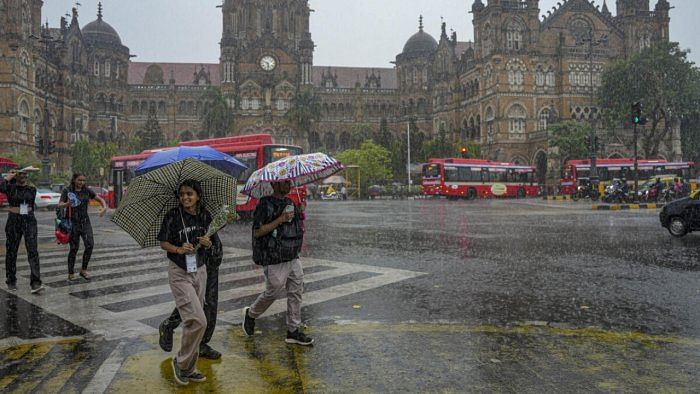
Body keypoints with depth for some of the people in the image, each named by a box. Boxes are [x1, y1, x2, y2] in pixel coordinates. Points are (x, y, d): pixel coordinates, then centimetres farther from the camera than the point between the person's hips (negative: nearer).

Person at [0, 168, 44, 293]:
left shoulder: (32, 189, 7)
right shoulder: (10, 187, -2)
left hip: (29, 221, 1)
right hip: (13, 222, -1)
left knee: (32, 251, -11)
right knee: (11, 251, 9)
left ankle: (36, 283, -18)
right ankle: (11, 281, 27)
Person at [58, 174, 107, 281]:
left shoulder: (87, 190, 5)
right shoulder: (67, 191, -2)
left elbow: (101, 199, 7)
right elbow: (60, 205, -12)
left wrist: (104, 208, -14)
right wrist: (67, 204, -35)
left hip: (85, 221, 3)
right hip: (73, 223, -3)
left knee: (90, 244, -10)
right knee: (74, 248, -1)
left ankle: (84, 270, 5)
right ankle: (71, 273, 13)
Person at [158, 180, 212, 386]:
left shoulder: (204, 216, 2)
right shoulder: (173, 215, -10)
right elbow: (163, 243, -4)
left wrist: (208, 243, -9)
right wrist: (178, 249, -22)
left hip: (200, 271, 5)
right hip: (179, 273, -5)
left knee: (192, 321, 11)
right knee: (197, 320, -13)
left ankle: (189, 368, 23)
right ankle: (181, 363, 8)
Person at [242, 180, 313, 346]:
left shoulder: (290, 203, 12)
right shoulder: (265, 205, -12)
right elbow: (257, 232, -19)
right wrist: (281, 219, -22)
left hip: (293, 258, 7)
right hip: (275, 260, -7)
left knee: (296, 293, 7)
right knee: (273, 292, 3)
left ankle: (294, 331, 16)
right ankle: (250, 314, 30)